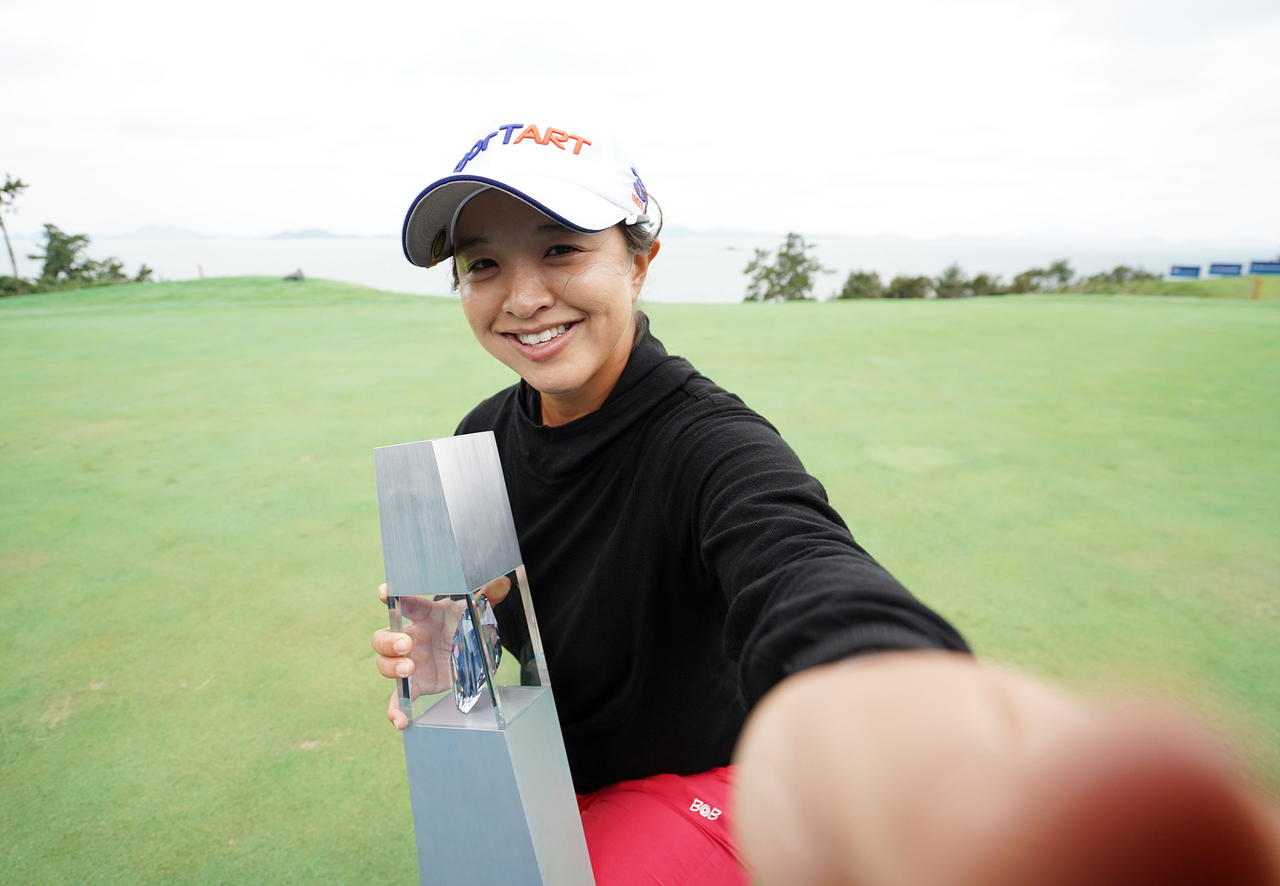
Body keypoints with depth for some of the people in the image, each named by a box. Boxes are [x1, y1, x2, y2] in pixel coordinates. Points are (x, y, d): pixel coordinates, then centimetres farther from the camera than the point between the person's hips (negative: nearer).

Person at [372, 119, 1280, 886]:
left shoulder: (704, 440, -29)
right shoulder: (483, 438, -6)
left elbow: (793, 561, -51)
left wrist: (859, 685, -75)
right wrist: (435, 650, -17)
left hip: (687, 790, -6)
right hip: (546, 782, 7)